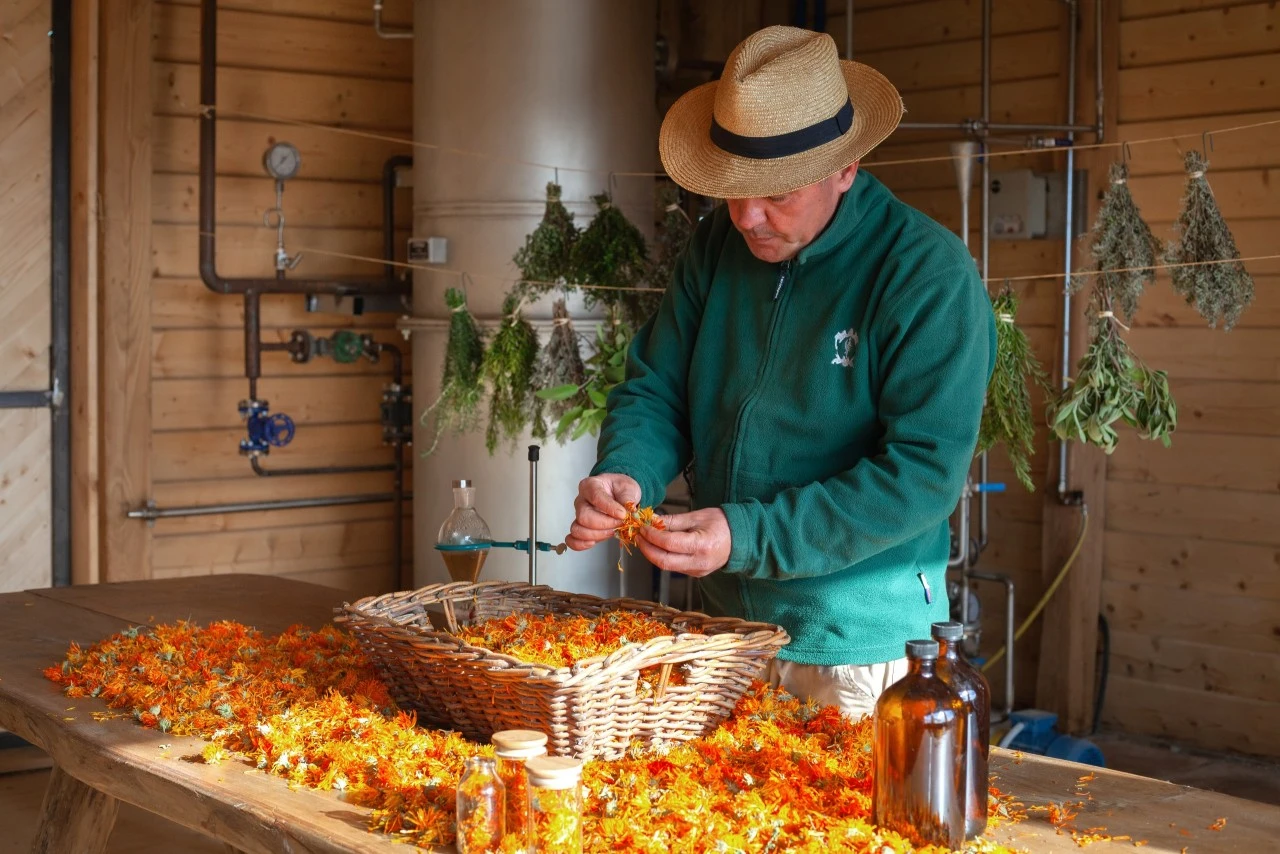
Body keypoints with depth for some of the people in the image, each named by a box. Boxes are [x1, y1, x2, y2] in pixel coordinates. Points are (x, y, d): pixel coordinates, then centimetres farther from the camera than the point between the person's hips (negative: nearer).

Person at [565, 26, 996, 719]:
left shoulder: (931, 278, -18)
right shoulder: (719, 243, 1)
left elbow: (925, 472, -23)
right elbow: (655, 388, 6)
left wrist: (748, 537, -28)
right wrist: (623, 475, -17)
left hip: (859, 643, -5)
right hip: (722, 621, 6)